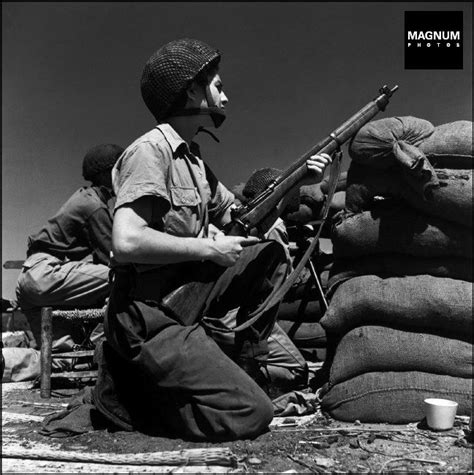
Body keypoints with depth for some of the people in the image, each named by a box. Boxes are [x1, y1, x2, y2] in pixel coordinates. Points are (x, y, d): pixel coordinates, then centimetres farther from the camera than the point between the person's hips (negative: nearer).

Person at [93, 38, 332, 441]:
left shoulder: (193, 159, 13)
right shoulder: (151, 150, -15)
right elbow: (127, 242, -27)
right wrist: (210, 248, -17)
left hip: (188, 294, 9)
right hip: (150, 317, -9)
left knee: (271, 255, 7)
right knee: (251, 414, -10)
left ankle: (239, 364, 11)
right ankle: (128, 387, 2)